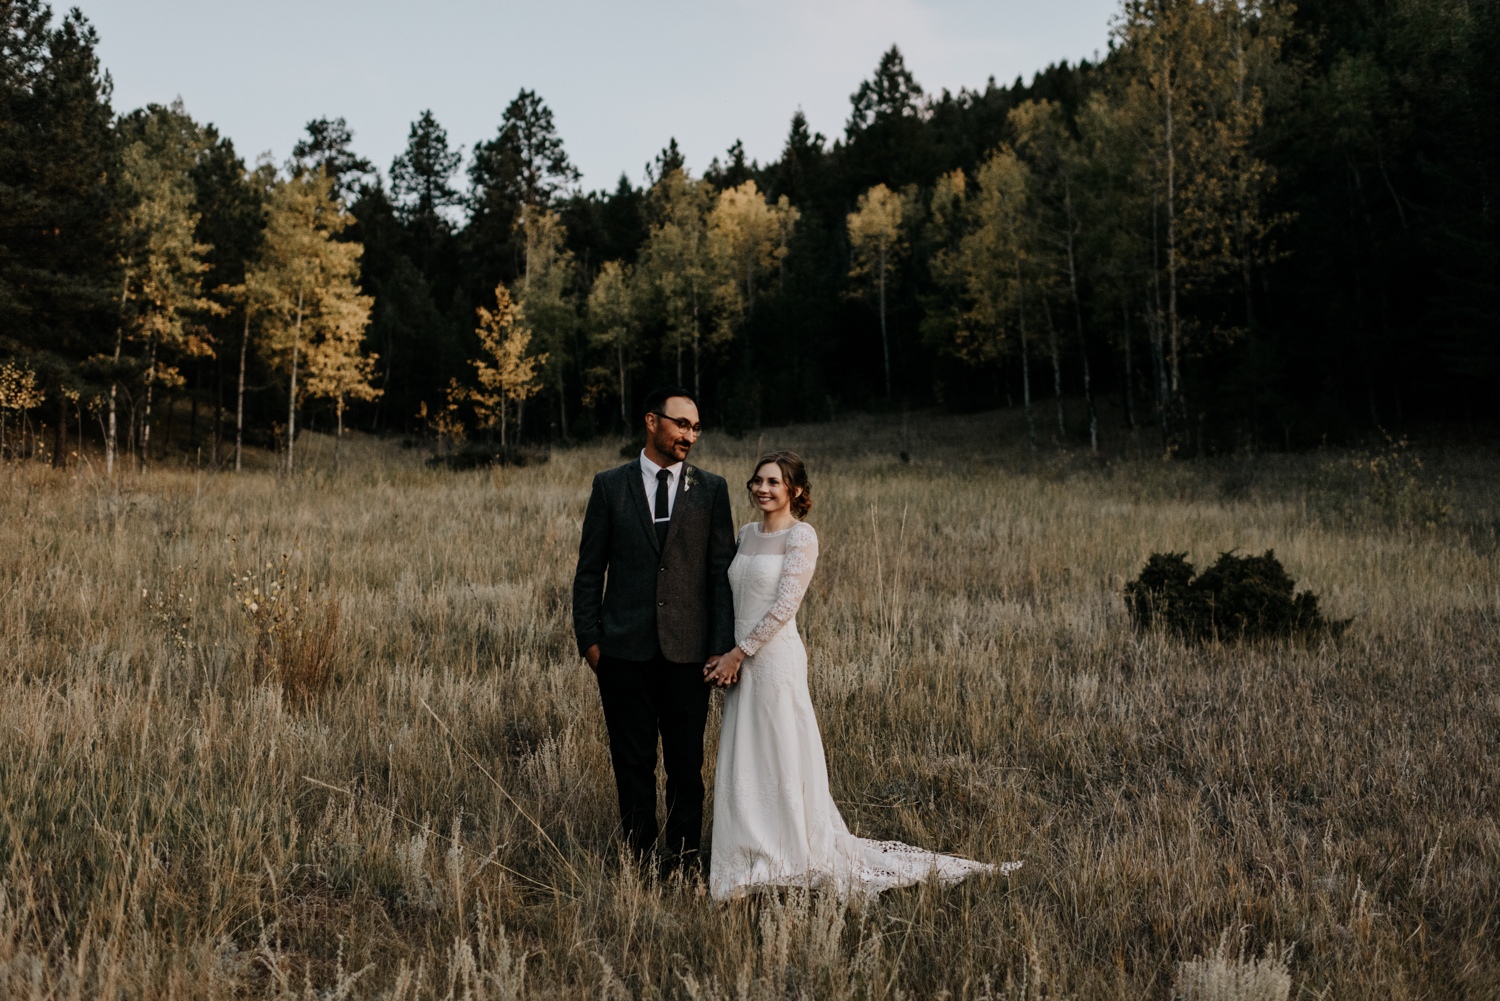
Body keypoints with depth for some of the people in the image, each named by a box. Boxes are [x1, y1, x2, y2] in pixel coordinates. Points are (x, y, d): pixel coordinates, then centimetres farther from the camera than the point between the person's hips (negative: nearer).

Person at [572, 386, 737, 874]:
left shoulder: (711, 489, 4)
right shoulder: (610, 486, 4)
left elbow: (722, 572, 2)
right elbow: (589, 570, 6)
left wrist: (723, 647, -4)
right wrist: (589, 638, 0)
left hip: (687, 649, 0)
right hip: (625, 649, 0)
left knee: (686, 761, 7)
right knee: (632, 760, 7)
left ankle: (683, 854, 22)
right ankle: (638, 854, 20)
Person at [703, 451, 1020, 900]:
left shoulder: (800, 535, -10)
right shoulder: (747, 534, 13)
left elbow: (784, 606, -16)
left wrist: (738, 653, -13)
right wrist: (725, 655, 2)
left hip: (776, 658, -8)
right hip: (741, 662, 8)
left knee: (782, 760, -1)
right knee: (745, 763, 12)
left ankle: (792, 861, 10)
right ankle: (756, 858, 23)